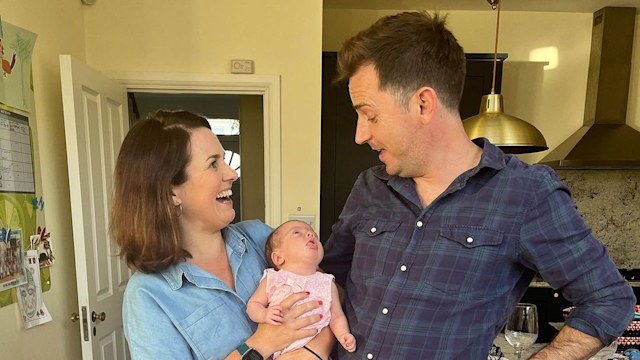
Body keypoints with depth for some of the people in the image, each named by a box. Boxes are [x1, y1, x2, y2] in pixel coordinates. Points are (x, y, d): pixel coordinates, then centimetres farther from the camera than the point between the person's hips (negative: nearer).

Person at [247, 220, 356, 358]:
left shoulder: (327, 284, 2)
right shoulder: (272, 279, -2)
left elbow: (336, 316, 8)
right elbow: (253, 303, 4)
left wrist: (343, 335, -9)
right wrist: (264, 314, -16)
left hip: (311, 351, -1)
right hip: (274, 350, 2)